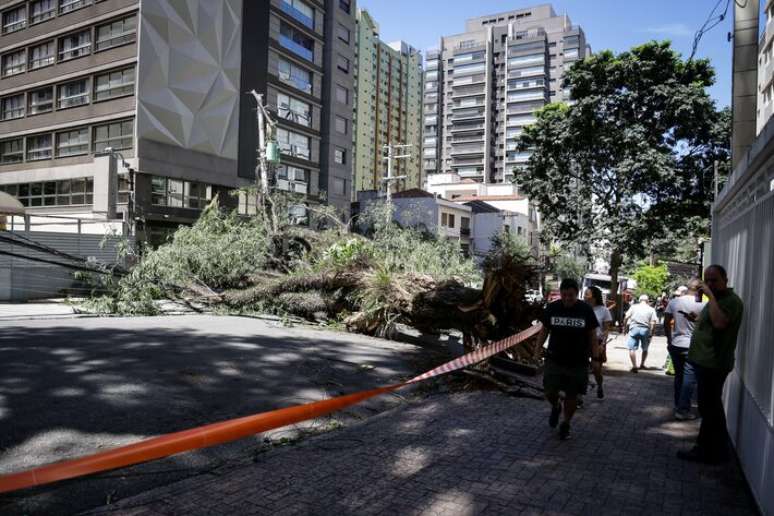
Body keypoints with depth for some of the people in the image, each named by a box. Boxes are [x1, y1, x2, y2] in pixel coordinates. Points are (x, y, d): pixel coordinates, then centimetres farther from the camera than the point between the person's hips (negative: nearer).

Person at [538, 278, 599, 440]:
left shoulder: (586, 310, -6)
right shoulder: (551, 308, -4)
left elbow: (592, 335, 2)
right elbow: (544, 330, 5)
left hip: (578, 361, 0)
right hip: (554, 359, 1)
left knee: (572, 395, 7)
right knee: (550, 393, -5)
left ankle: (566, 424, 30)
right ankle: (555, 407, 30)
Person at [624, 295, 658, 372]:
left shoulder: (634, 307, 5)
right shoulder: (651, 309, 5)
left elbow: (626, 317, -1)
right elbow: (653, 322, -4)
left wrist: (625, 326, 10)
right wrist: (651, 332, 2)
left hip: (634, 328, -1)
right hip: (645, 330, 2)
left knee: (632, 348, -1)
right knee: (645, 349, 21)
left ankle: (634, 366, -10)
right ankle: (642, 364, 30)